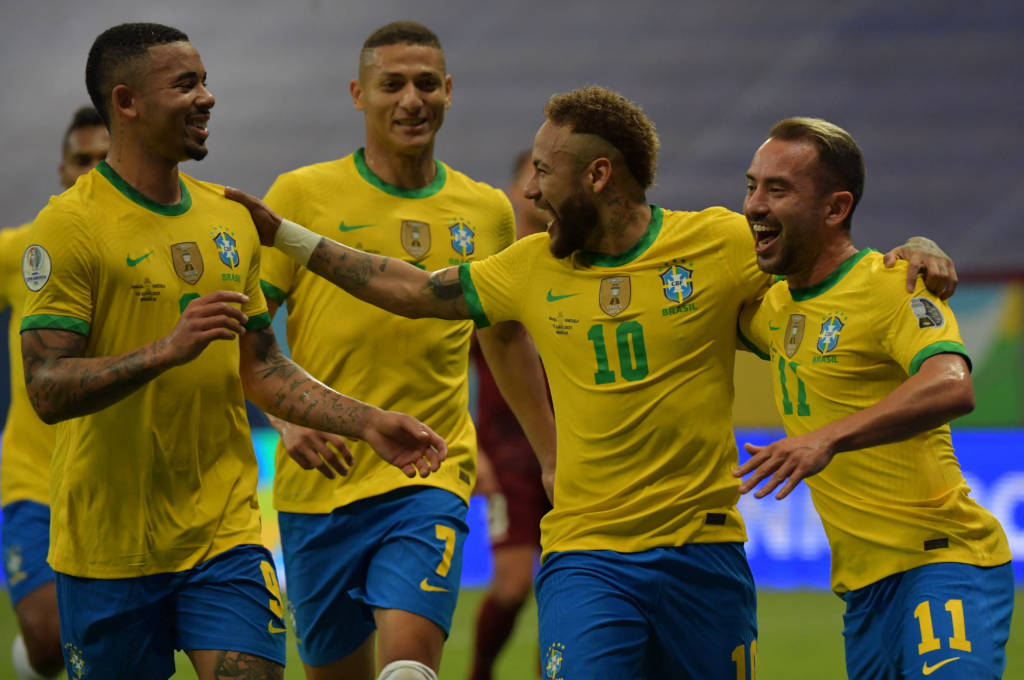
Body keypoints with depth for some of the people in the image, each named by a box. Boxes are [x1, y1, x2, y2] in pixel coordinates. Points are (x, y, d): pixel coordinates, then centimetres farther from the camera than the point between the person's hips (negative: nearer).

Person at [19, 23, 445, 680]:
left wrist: (368, 422, 7)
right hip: (109, 546, -4)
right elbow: (47, 389, -17)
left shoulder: (229, 218, 12)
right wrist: (169, 349, -28)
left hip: (226, 535, 5)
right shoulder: (70, 225, -10)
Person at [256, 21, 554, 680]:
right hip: (319, 483, 0)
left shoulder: (487, 212, 9)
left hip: (430, 481, 0)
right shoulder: (303, 195, 0)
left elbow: (507, 342, 24)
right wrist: (286, 413, -17)